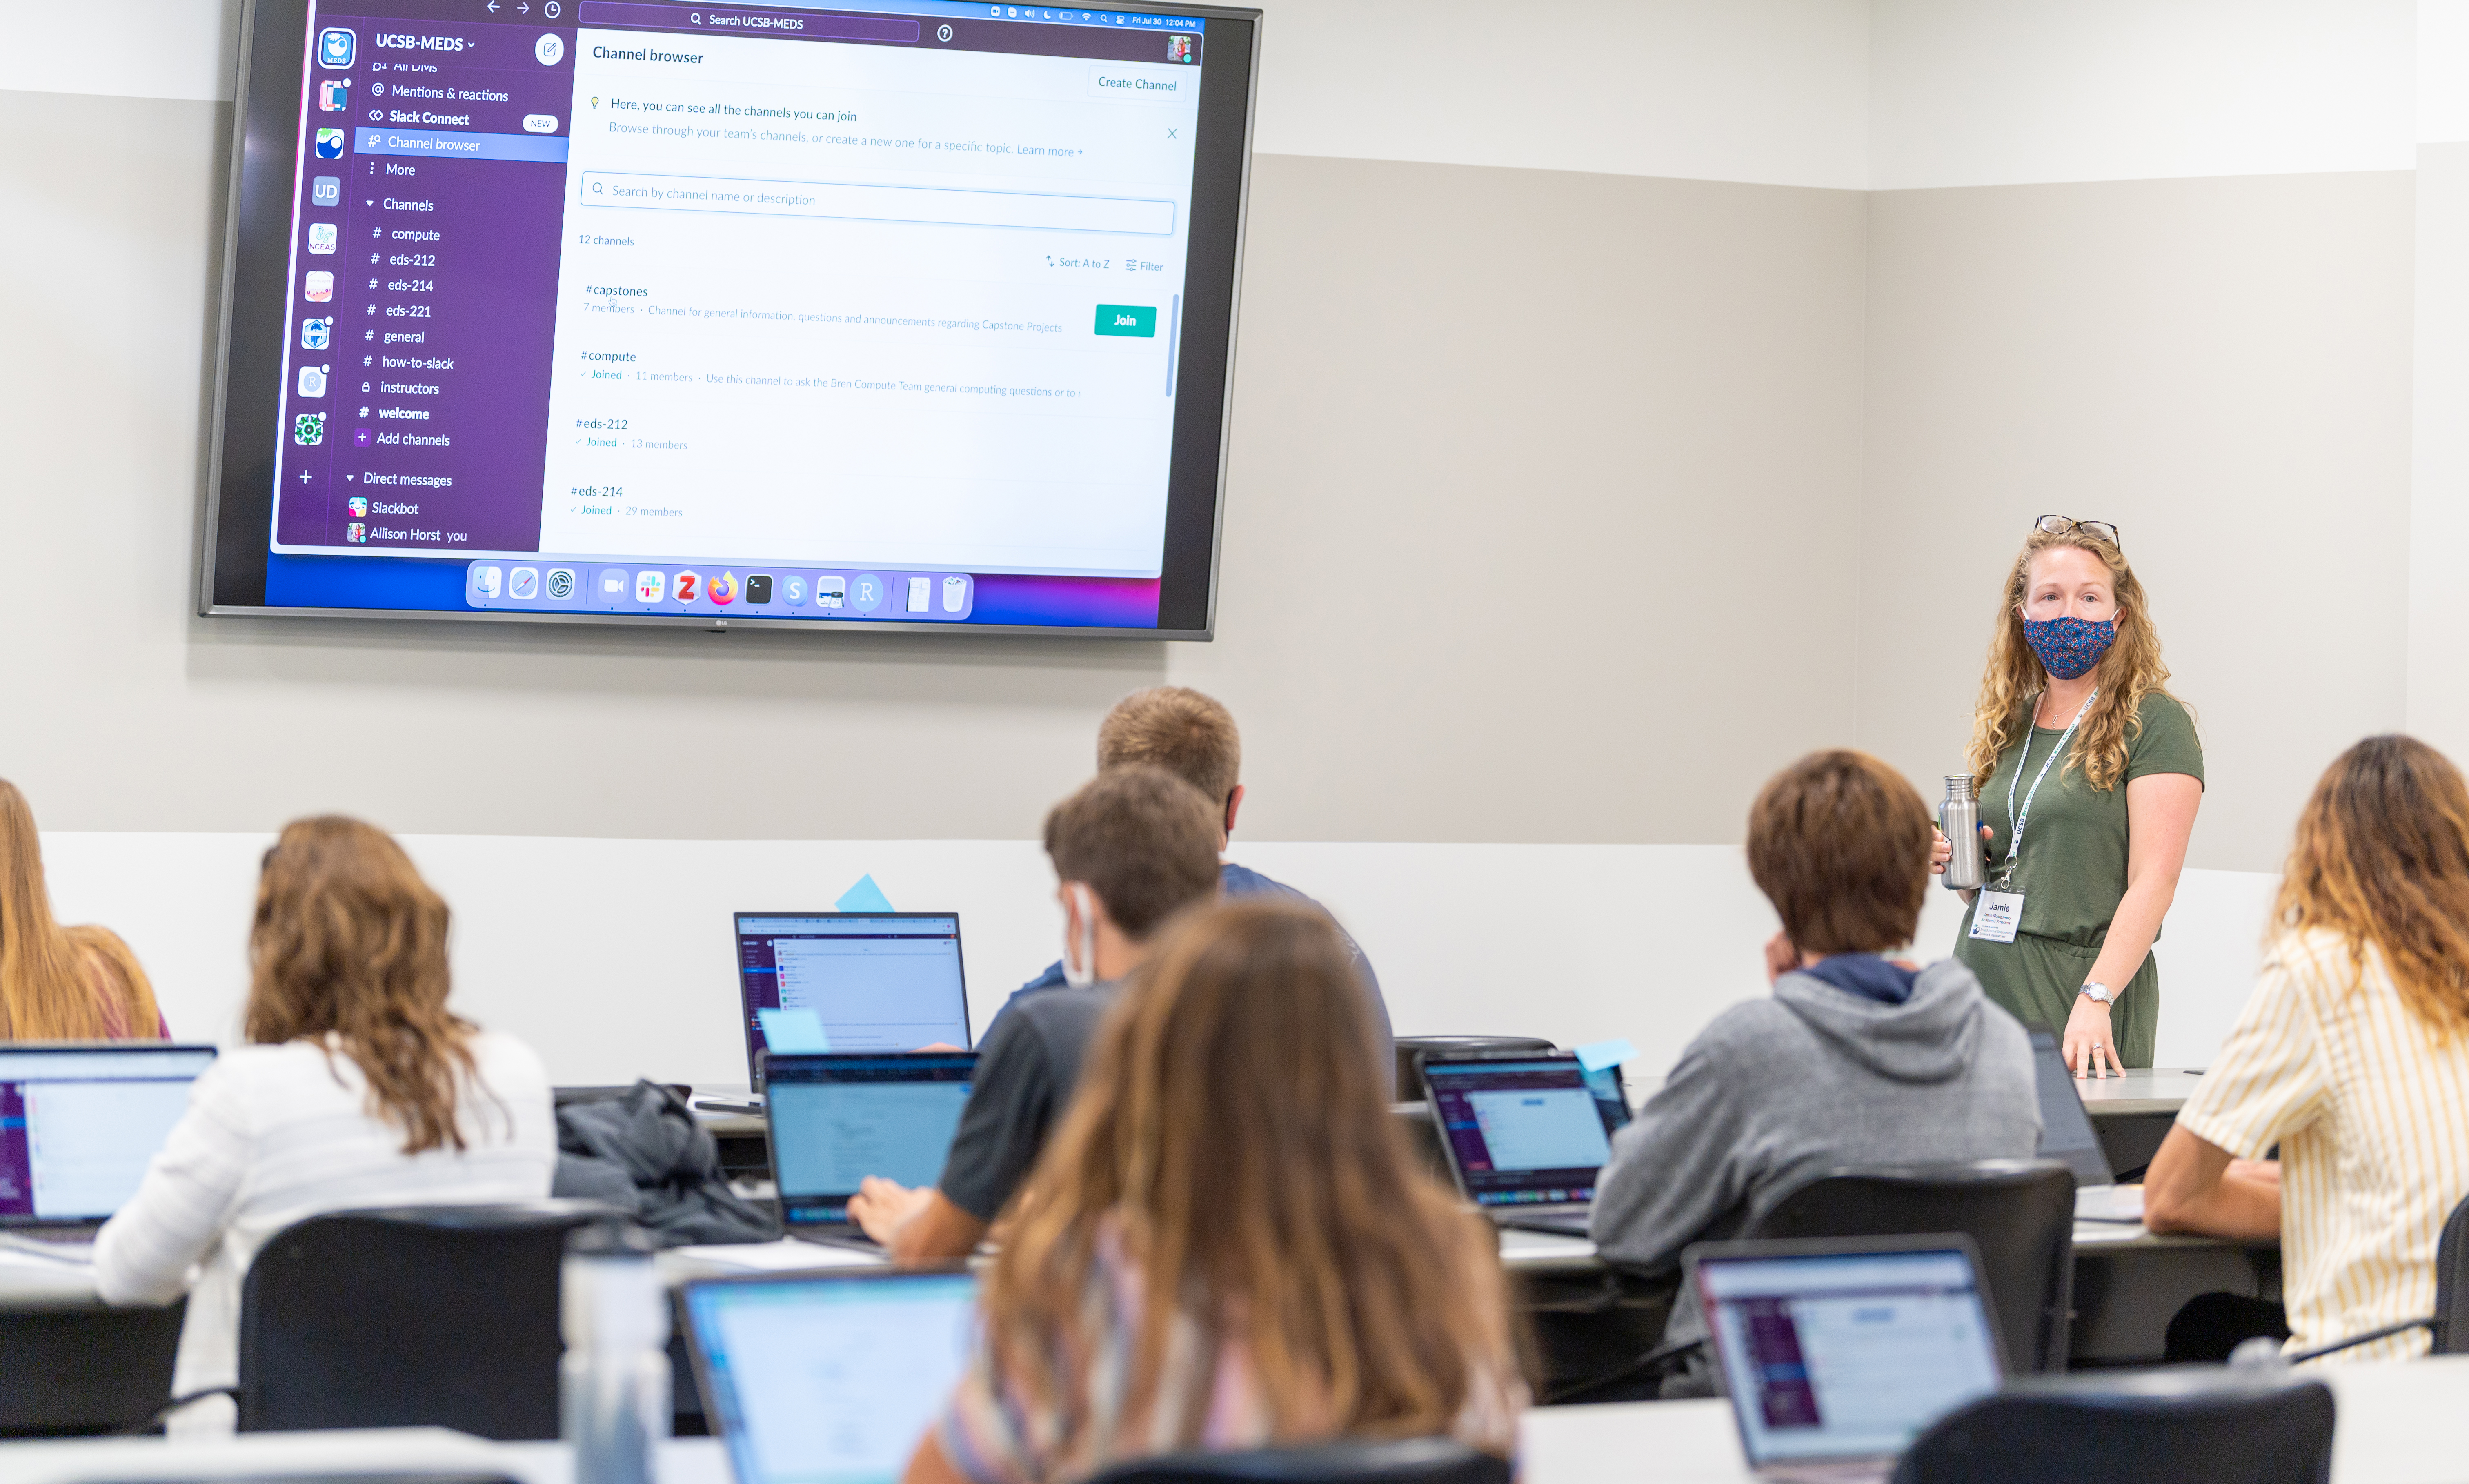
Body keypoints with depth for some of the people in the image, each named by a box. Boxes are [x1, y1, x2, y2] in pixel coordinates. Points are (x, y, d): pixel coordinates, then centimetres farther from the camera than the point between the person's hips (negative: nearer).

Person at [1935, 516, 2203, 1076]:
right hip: (1984, 982, 6)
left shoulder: (2155, 723, -4)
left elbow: (2154, 879, -14)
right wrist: (1955, 861, 1)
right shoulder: (2008, 725, 15)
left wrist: (2094, 999, -25)